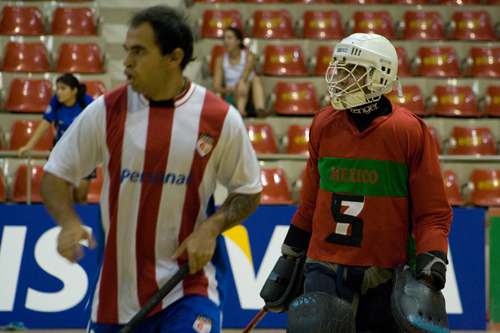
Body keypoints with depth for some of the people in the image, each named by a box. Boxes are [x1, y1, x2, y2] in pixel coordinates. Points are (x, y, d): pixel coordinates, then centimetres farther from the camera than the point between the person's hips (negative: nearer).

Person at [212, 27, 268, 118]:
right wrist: (230, 90, -22)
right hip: (233, 98, -1)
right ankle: (240, 111, -63)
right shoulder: (221, 60, 8)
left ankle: (260, 110, -60)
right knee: (246, 81, -31)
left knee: (256, 79, -30)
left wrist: (243, 81, -44)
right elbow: (216, 88, 1)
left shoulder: (249, 56, 6)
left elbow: (248, 69, -20)